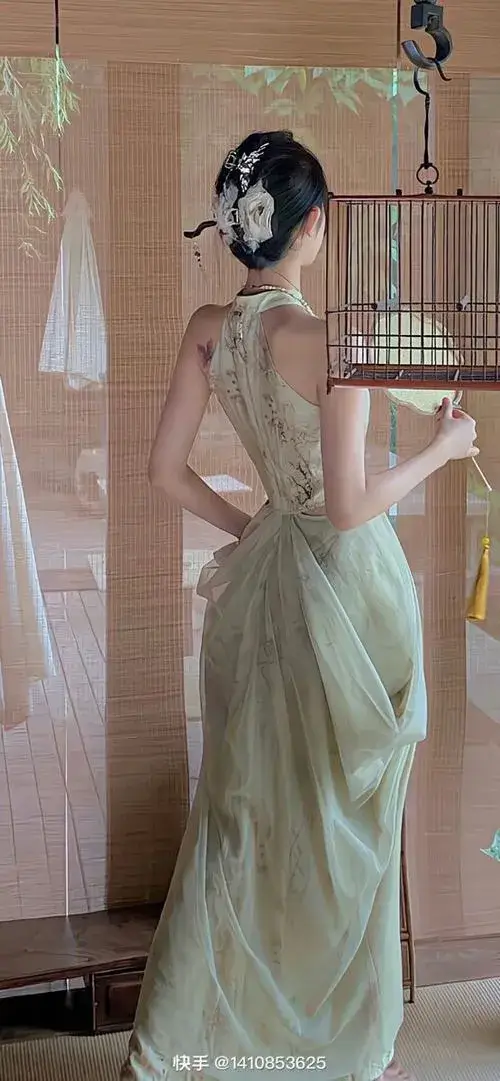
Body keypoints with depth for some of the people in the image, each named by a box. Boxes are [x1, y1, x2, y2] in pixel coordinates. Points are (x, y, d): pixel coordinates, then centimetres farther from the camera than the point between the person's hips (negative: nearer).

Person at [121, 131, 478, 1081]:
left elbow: (166, 469, 4)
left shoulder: (209, 330, -2)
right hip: (347, 584, -6)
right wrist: (443, 449, -6)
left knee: (242, 805, 17)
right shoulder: (334, 341, -21)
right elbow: (350, 505, -21)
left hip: (265, 578, 6)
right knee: (346, 819, 9)